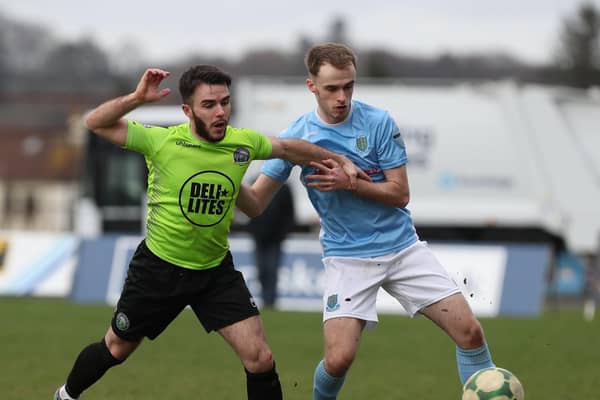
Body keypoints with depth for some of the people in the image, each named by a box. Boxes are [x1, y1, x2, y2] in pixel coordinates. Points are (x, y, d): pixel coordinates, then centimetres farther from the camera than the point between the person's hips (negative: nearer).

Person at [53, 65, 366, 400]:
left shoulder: (243, 143, -10)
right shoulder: (161, 142, -20)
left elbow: (288, 148, 10)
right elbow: (96, 122, -18)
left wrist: (340, 160, 15)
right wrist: (137, 98, -33)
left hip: (216, 271, 2)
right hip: (159, 268, -2)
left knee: (260, 358, -10)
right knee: (116, 349, 16)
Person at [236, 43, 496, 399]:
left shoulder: (379, 122, -7)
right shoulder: (297, 135, -6)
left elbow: (400, 194, -7)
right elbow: (255, 204, -7)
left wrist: (350, 183, -22)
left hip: (403, 247, 1)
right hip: (348, 258, -1)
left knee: (470, 331, -8)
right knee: (338, 358, -17)